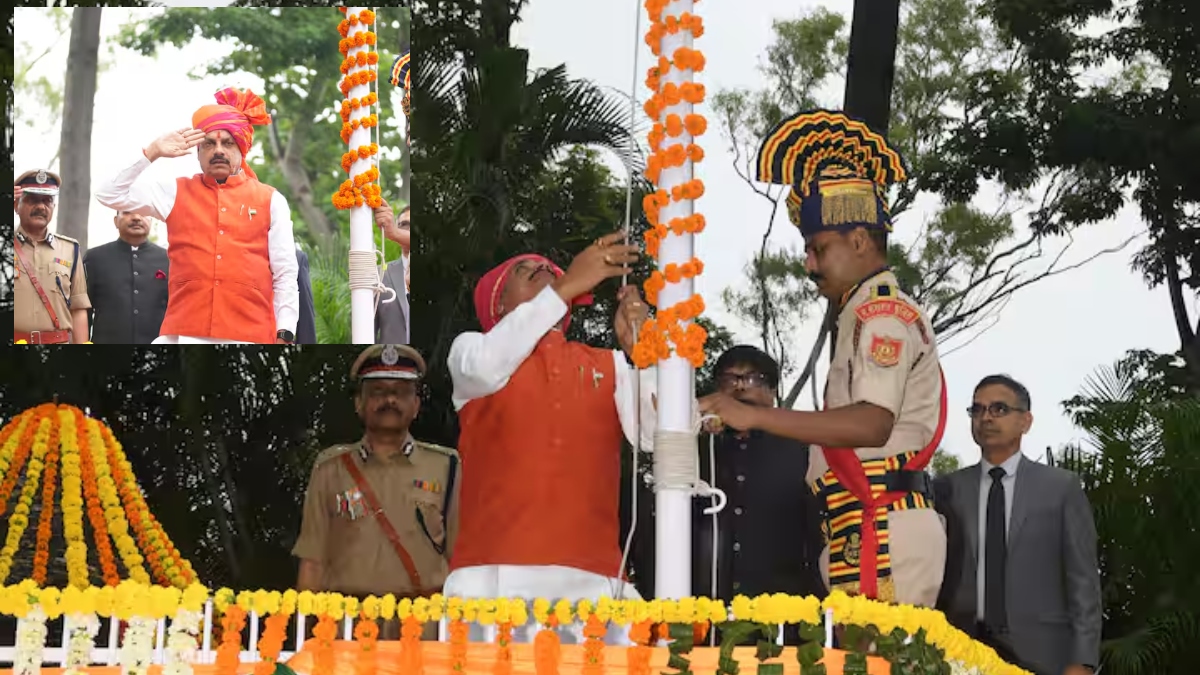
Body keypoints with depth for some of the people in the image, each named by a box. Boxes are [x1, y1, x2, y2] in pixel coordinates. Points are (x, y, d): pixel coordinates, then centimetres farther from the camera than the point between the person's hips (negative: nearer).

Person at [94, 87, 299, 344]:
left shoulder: (270, 201, 11)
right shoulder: (176, 193, 15)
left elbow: (286, 276, 8)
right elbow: (109, 195, 9)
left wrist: (284, 336, 0)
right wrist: (152, 153, 3)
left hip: (249, 338, -1)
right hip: (186, 336, 1)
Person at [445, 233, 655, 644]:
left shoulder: (610, 366, 20)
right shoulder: (471, 349, 14)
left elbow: (659, 436, 5)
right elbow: (485, 366, -10)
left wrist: (639, 349, -8)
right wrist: (569, 284, -12)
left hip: (593, 579, 2)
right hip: (493, 576, -2)